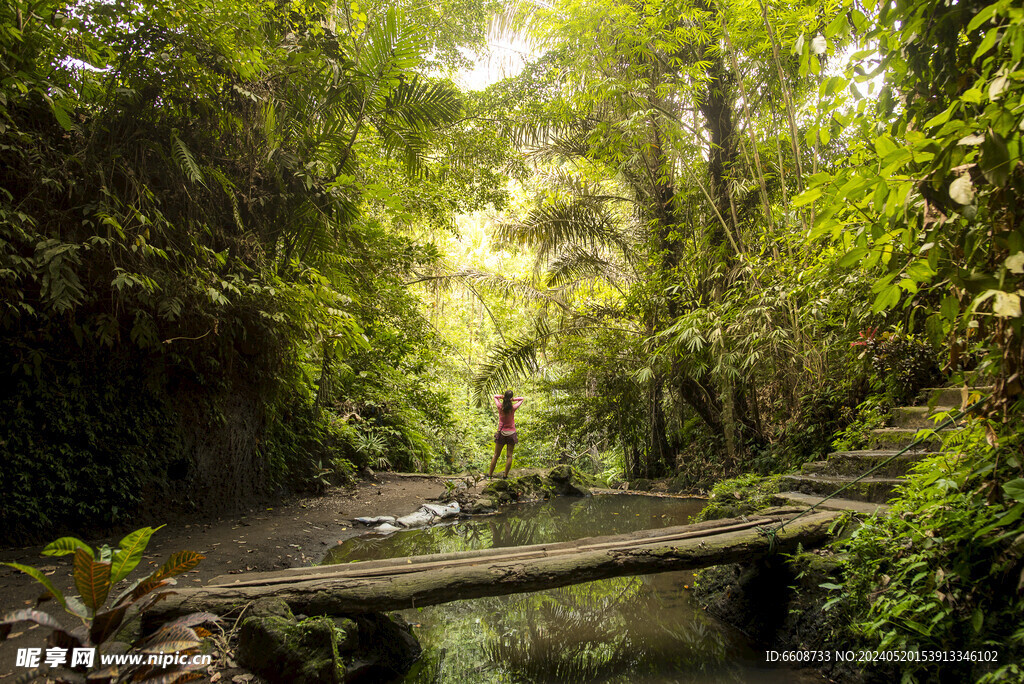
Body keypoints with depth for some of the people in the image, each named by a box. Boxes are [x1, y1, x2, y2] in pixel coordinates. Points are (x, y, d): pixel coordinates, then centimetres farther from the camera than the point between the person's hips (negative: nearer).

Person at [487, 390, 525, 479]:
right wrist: (513, 399, -13)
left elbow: (495, 396, 9)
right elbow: (523, 398, 3)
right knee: (509, 455, 6)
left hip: (501, 433, 1)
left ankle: (490, 474, 16)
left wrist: (502, 397, -11)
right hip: (511, 434, -1)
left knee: (496, 455, 10)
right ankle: (505, 475, 7)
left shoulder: (500, 407, -9)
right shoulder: (513, 408, -11)